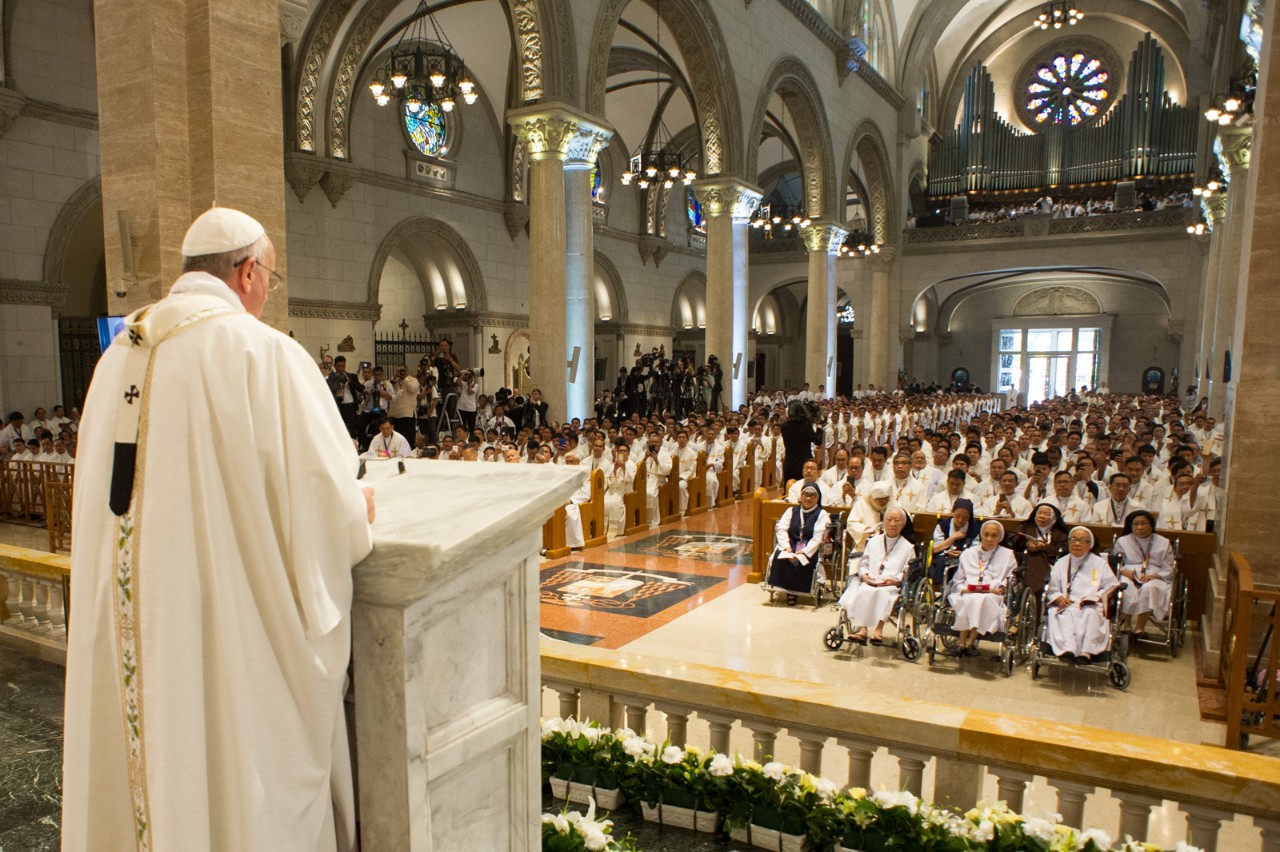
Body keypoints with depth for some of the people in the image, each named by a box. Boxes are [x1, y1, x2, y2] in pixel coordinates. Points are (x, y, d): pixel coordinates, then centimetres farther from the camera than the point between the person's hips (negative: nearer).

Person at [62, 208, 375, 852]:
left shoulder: (120, 354, 7)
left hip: (128, 631, 7)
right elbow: (325, 497, -18)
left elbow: (139, 489, 17)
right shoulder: (265, 352, -15)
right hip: (231, 626, -7)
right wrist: (358, 510, 4)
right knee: (241, 776, 9)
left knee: (149, 768, 21)